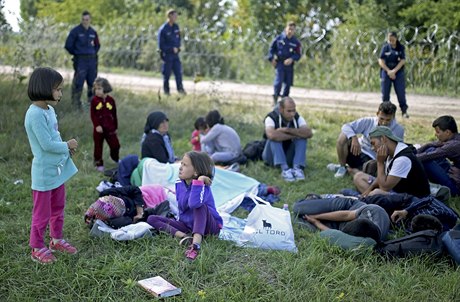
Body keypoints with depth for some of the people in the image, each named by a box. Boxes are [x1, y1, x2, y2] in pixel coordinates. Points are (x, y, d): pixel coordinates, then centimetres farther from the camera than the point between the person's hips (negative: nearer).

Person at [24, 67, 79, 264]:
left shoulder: (49, 110, 6)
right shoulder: (35, 114, -23)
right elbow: (47, 144, -24)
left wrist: (67, 147, -2)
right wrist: (67, 146, -10)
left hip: (58, 169, 9)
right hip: (44, 172, -9)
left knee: (58, 209, 21)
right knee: (42, 213, 5)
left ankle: (56, 239, 37)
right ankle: (37, 248, 19)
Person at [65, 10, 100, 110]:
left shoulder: (93, 32, 10)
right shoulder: (75, 31, -5)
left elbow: (97, 45, 25)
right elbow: (68, 45, -5)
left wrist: (93, 54, 12)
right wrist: (76, 54, 1)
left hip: (92, 60, 5)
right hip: (80, 61, -5)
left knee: (92, 83, 8)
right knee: (78, 83, -7)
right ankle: (76, 104, -2)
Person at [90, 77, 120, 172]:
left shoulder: (111, 100, -1)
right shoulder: (94, 100, -7)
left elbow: (114, 115, 6)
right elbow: (93, 115, -8)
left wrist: (115, 127, 10)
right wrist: (97, 125, -19)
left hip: (110, 128, 2)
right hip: (99, 128, -1)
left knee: (115, 144, 6)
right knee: (98, 146, 8)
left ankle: (115, 158, 33)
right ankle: (99, 164, 22)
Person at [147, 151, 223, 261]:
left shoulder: (203, 186, -20)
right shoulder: (179, 184, 0)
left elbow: (194, 204, -43)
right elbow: (182, 207, 11)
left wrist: (199, 181, -39)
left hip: (208, 226, -6)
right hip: (187, 225, 7)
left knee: (199, 206, -36)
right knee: (151, 219, -7)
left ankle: (196, 243, -49)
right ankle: (184, 236, -29)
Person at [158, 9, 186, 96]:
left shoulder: (176, 27, 6)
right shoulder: (163, 29, -12)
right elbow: (161, 45, -11)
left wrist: (178, 47, 3)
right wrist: (172, 49, -14)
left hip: (175, 54, 5)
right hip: (167, 54, -5)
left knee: (178, 72, -2)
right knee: (167, 74, 2)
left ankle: (180, 89, 1)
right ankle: (166, 91, 13)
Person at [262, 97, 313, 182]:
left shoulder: (297, 118, -5)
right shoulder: (271, 118, -18)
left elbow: (309, 133, -23)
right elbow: (271, 135, -40)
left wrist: (288, 130, -29)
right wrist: (293, 136, -27)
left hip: (289, 157, 3)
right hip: (273, 157, -3)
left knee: (302, 136, -17)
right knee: (275, 137, -29)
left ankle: (297, 167, -30)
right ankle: (284, 169, -39)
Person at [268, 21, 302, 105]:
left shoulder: (296, 42, -4)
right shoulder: (279, 38, -3)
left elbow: (298, 54, 1)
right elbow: (271, 48, 9)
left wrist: (292, 59, -17)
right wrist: (272, 59, 1)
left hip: (289, 65, 2)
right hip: (279, 63, -2)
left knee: (288, 83, 8)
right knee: (279, 81, -13)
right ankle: (275, 98, 3)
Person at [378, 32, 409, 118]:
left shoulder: (401, 48, 1)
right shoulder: (385, 47, 1)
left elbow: (403, 61, -6)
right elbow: (381, 61, -4)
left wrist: (394, 71, -15)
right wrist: (388, 71, -14)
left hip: (398, 73, 0)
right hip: (386, 72, 1)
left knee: (401, 92, -2)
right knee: (385, 93, 3)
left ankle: (404, 111, 4)